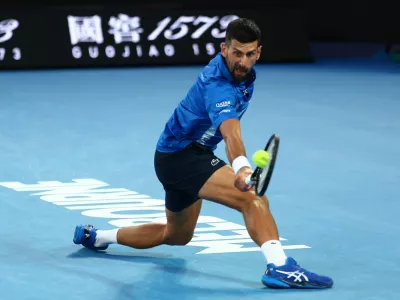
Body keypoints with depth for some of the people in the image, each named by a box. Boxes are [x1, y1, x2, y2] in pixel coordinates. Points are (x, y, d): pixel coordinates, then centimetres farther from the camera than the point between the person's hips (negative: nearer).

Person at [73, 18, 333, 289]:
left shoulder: (244, 71, -2)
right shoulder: (218, 86, -30)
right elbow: (231, 133, -50)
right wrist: (241, 167, -67)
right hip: (182, 155, -11)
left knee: (177, 235, 29)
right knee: (254, 199, -31)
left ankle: (95, 236, 40)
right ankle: (280, 266, -45)